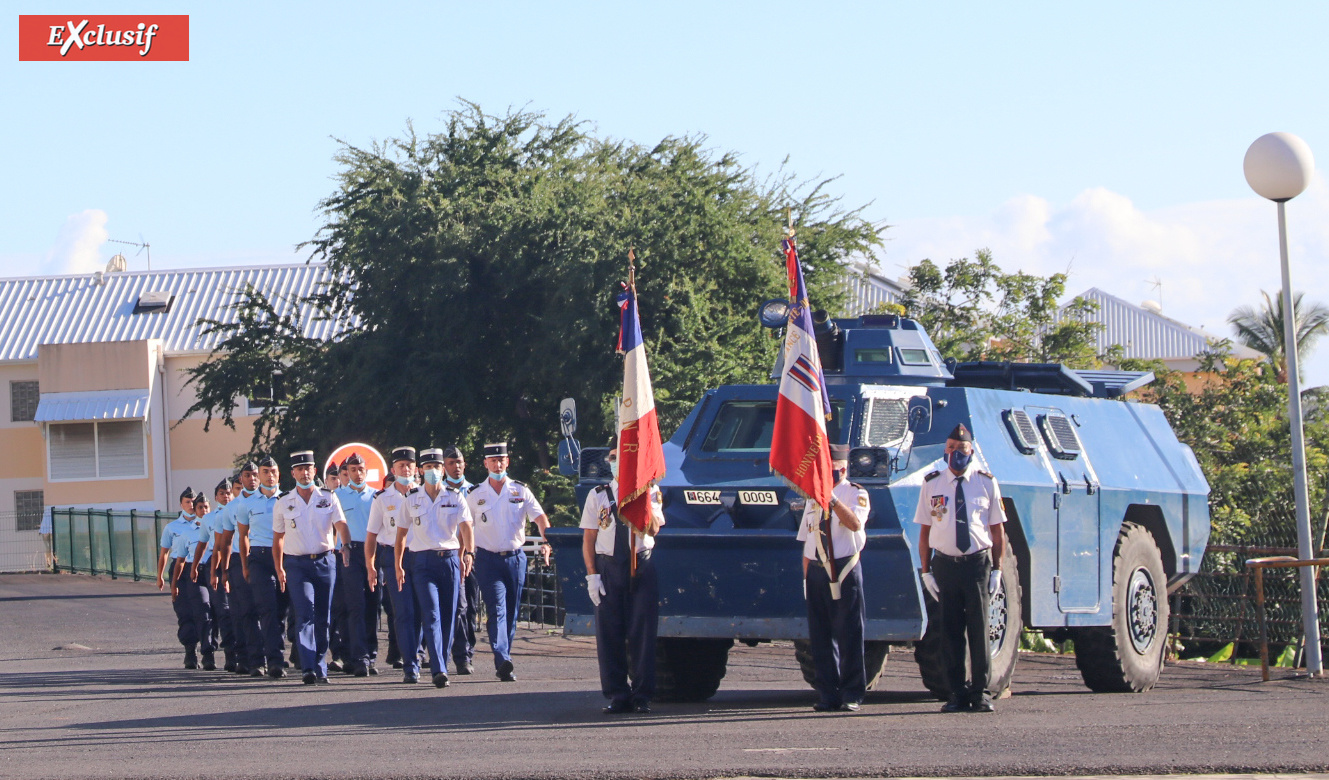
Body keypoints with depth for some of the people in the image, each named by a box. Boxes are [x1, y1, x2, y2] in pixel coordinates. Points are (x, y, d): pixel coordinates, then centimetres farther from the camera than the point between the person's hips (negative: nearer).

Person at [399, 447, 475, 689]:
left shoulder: (455, 497, 5)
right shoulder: (412, 499, 7)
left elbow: (466, 527, -7)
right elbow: (402, 532, 13)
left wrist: (468, 553, -24)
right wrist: (398, 565, 11)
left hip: (450, 558, 1)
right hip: (423, 560, -1)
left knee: (448, 616, 4)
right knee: (431, 615, -13)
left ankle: (442, 665, 16)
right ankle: (438, 670, -22)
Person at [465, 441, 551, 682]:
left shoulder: (520, 491, 6)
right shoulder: (475, 495, 5)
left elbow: (539, 516, -2)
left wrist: (546, 540, -19)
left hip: (516, 558, 2)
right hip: (488, 559, -2)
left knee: (512, 612, 6)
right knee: (497, 609, -15)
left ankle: (504, 658, 16)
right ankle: (502, 662, -29)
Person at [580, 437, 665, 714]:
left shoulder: (649, 492, 8)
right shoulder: (598, 496, 11)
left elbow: (654, 528, -6)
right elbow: (588, 539, 8)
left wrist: (642, 501, -16)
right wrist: (592, 575, -2)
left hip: (641, 566, -1)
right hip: (608, 566, 1)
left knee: (642, 632, -4)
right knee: (609, 634, -1)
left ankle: (642, 695, 2)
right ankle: (617, 695, 5)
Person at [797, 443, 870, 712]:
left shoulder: (856, 494, 1)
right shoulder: (813, 498, 18)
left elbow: (855, 523, -20)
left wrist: (832, 499, -26)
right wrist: (807, 577, 13)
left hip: (844, 569, -5)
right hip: (817, 570, 5)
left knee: (848, 634, -4)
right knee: (820, 637, 4)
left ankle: (851, 694, 1)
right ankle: (828, 695, 9)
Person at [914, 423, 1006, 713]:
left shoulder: (986, 483, 5)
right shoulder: (932, 484, 7)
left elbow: (997, 531, 7)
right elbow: (924, 531, 7)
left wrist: (997, 570, 0)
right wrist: (926, 572, 1)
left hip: (978, 562, -1)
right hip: (945, 563, 1)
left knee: (979, 629, -1)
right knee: (950, 632, 3)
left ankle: (981, 693, 6)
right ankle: (958, 693, 10)